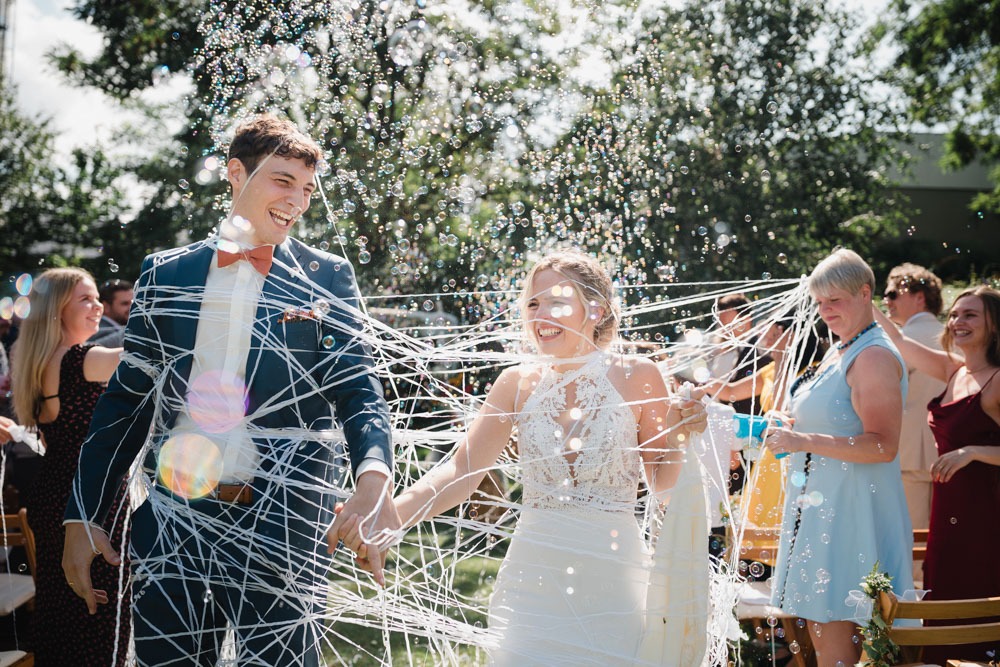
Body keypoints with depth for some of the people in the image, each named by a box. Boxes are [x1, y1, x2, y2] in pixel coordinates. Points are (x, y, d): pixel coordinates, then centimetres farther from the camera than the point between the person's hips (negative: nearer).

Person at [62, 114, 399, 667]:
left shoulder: (328, 279, 5)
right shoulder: (165, 274, 10)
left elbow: (357, 391, -4)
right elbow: (126, 401, 12)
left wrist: (373, 476, -25)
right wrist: (81, 516, 6)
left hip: (285, 523, -2)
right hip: (174, 519, 2)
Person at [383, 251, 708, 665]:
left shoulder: (636, 377, -5)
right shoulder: (519, 384, 0)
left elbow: (662, 483, 4)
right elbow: (461, 470, -8)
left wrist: (680, 436, -16)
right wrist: (385, 517, -22)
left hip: (612, 579, -1)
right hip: (534, 576, 1)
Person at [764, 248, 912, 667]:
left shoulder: (874, 356, -14)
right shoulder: (837, 352, 16)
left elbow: (883, 445, -23)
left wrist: (806, 441, -25)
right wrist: (793, 430, 11)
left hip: (851, 512, -10)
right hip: (822, 507, 10)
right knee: (818, 630, 13)